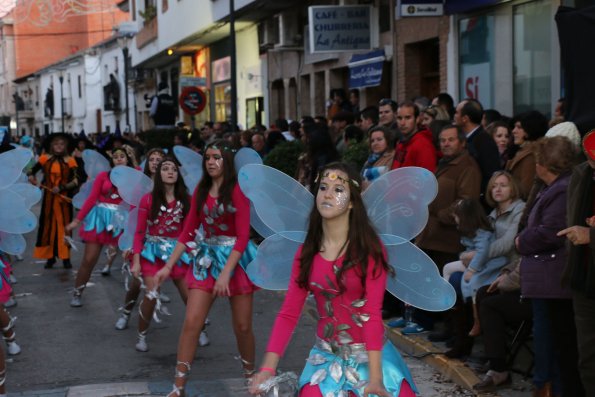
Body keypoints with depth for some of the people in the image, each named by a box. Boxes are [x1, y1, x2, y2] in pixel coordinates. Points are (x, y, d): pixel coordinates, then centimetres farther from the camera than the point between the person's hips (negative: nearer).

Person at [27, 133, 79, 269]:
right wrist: (31, 176, -9)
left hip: (63, 198, -2)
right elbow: (32, 170, 13)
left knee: (63, 226, 2)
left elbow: (76, 181, -10)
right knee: (48, 225, 5)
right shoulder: (45, 158, 0)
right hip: (48, 198, 2)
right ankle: (50, 257, 13)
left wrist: (61, 187, -21)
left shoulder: (70, 161, -6)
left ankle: (66, 257, 8)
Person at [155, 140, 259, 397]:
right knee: (191, 322, -5)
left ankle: (250, 376, 28)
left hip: (236, 258, -4)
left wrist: (225, 274, -23)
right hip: (207, 258, 4)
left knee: (242, 326, 5)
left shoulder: (237, 190, -11)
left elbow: (243, 236, -16)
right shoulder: (201, 191, 6)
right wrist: (169, 266, 2)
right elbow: (188, 232, 8)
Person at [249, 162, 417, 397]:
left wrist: (375, 377, -25)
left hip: (370, 354, -3)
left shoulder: (370, 248, -11)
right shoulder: (306, 252, 1)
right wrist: (268, 367, -14)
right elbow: (288, 313, -3)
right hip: (326, 355, 3)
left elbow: (372, 314, -17)